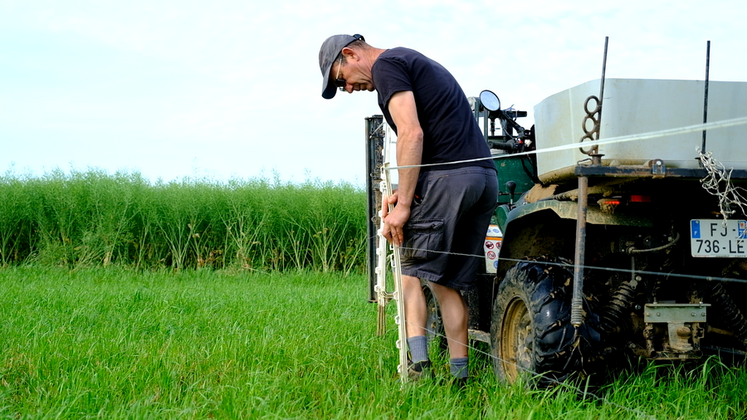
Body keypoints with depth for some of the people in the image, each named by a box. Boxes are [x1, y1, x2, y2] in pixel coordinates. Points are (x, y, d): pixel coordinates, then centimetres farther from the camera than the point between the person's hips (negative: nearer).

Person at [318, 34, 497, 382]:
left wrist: (403, 205, -14)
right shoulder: (418, 63, 28)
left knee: (410, 271, 1)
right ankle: (459, 375, 6)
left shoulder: (386, 65, -1)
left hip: (447, 177, -9)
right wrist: (404, 191, 11)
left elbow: (412, 134, -14)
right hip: (486, 176, 9)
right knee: (449, 282, 11)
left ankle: (416, 357, -13)